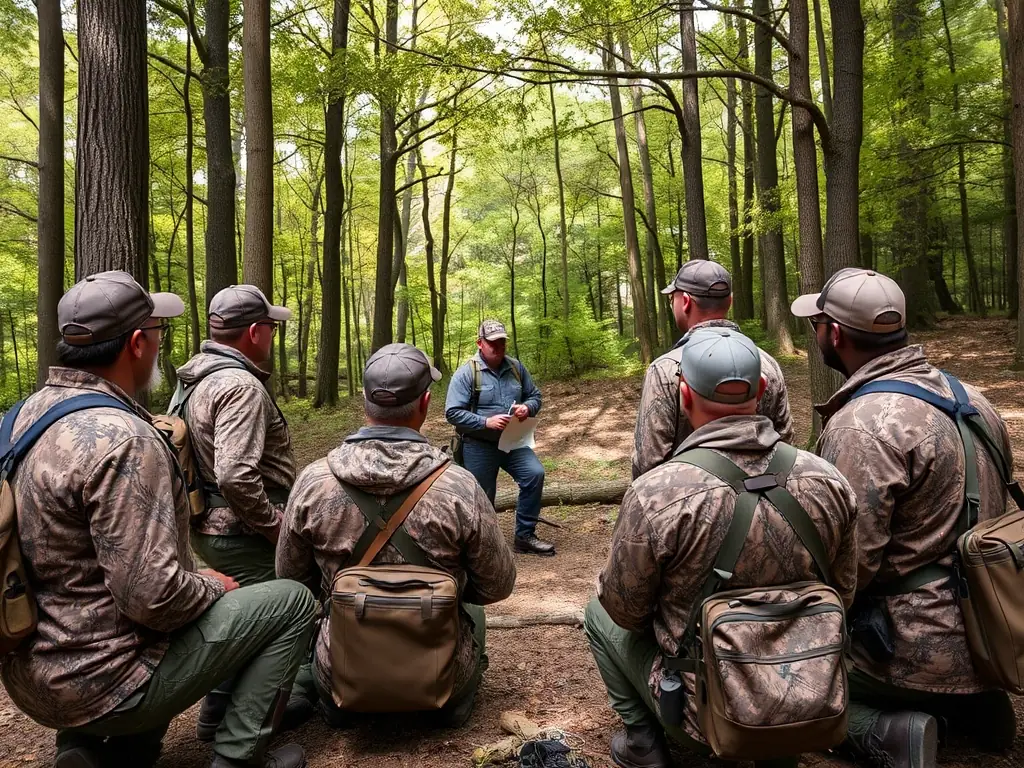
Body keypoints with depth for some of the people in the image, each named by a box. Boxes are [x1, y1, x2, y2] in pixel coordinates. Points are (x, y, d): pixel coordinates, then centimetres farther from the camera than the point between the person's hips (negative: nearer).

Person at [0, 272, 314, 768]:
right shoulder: (122, 439, -27)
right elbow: (151, 595, -29)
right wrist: (212, 588, -7)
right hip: (101, 680, -9)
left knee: (201, 590, 30)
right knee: (291, 602, -2)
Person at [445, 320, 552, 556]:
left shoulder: (516, 367, 3)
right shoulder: (466, 374, -12)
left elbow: (535, 395, 12)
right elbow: (453, 413, -16)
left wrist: (527, 407, -12)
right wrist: (486, 422, -25)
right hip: (479, 447, -4)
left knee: (535, 474, -15)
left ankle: (524, 536, -1)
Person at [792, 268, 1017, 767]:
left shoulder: (861, 425, -25)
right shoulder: (968, 397, 3)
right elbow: (990, 509, 13)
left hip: (922, 649, -8)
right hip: (989, 628, 8)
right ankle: (970, 702, 16)